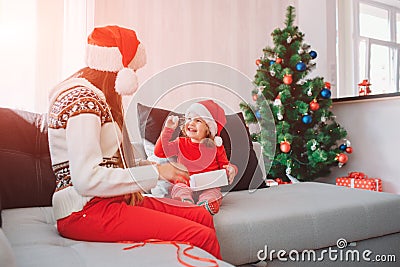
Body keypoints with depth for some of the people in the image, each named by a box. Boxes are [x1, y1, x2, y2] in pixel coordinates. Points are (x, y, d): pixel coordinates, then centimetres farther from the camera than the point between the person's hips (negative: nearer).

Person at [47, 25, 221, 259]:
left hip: (109, 200, 10)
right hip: (85, 211, -10)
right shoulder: (83, 100, -14)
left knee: (202, 216, 0)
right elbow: (87, 180, -24)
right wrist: (154, 173, -17)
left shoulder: (92, 95, 17)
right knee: (202, 236, -20)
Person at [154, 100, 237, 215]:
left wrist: (230, 169, -13)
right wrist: (168, 130, -3)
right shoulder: (181, 143, 10)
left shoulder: (215, 146, 8)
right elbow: (159, 152, 2)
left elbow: (224, 164, 13)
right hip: (185, 184, 1)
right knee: (180, 190, -31)